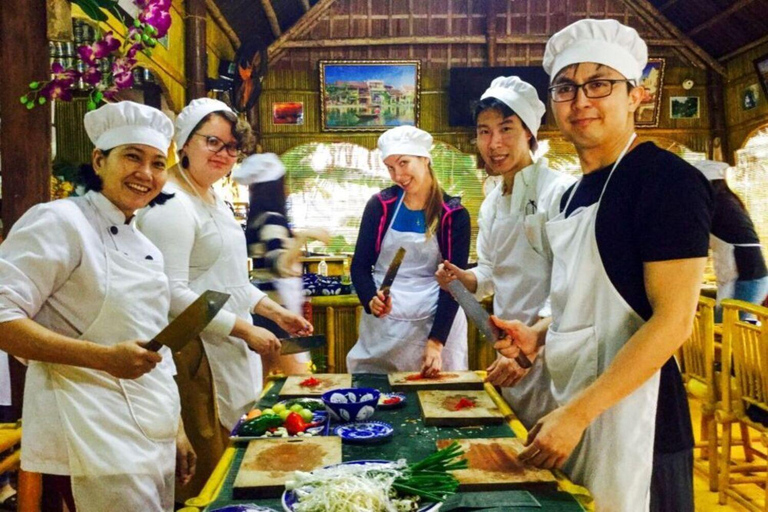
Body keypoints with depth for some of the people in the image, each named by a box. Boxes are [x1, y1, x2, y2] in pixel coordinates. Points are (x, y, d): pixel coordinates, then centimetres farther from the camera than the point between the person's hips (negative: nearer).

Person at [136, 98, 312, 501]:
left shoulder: (215, 201, 15)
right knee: (213, 467, 1)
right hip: (197, 352, -9)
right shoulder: (172, 204, -16)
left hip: (230, 348, 9)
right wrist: (245, 330, -18)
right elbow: (172, 294, -23)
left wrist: (276, 312, 14)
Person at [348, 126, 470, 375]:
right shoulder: (380, 205, 1)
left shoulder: (453, 214, -4)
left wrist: (436, 341, -14)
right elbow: (360, 265, 2)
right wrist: (370, 300, -18)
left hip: (435, 323, -1)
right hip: (382, 324, 1)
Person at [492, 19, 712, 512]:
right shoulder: (576, 193, 11)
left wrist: (577, 413, -22)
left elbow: (673, 319, -19)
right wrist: (539, 337, 5)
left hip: (633, 416, -8)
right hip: (574, 406, 8)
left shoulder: (668, 180, -13)